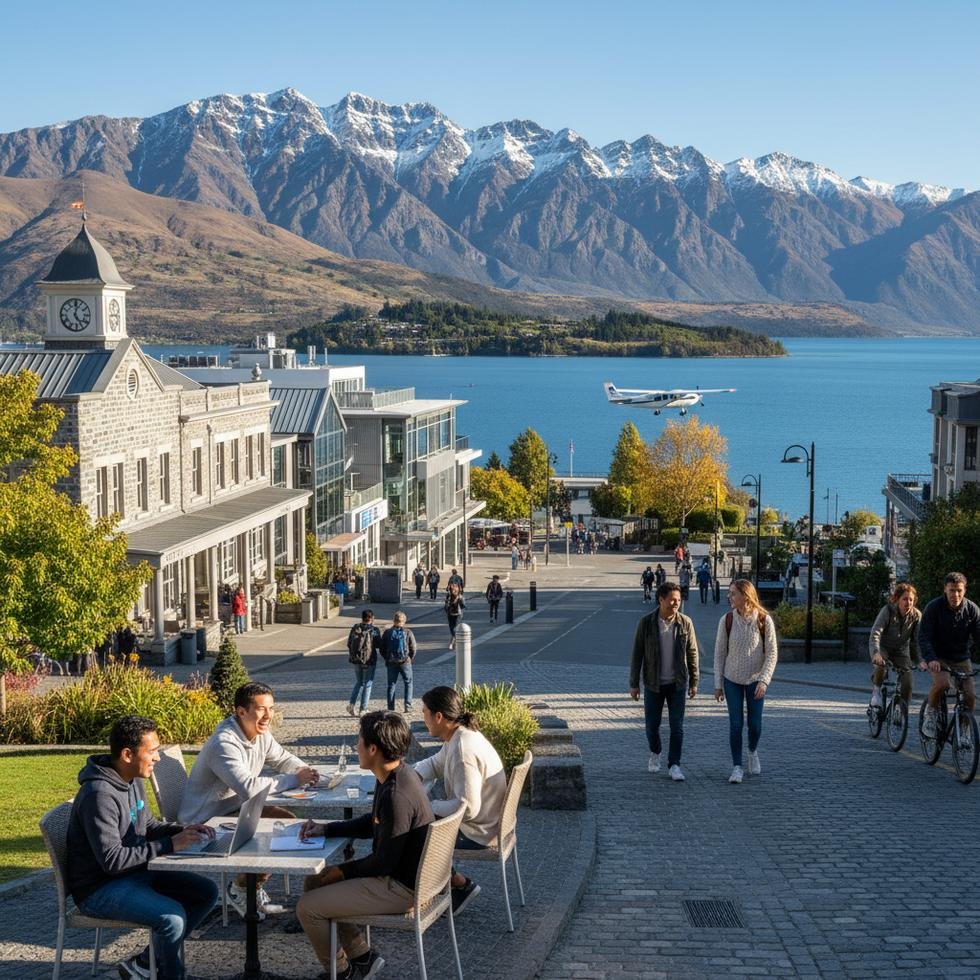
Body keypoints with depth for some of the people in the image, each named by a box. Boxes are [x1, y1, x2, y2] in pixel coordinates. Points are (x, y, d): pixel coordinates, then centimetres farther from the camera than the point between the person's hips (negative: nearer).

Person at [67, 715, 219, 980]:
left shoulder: (134, 780, 4)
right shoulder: (100, 795, -26)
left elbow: (147, 825, 18)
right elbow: (111, 859, -28)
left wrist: (183, 830, -2)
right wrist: (169, 845, -26)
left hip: (134, 872, 10)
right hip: (99, 889, -10)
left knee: (207, 892, 4)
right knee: (172, 916, -29)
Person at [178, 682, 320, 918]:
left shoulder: (261, 733, 0)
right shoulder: (224, 743, -29)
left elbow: (283, 759, 15)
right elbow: (249, 788, -38)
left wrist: (304, 770, -9)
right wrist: (294, 780, -30)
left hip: (234, 807, 10)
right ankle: (239, 889, 4)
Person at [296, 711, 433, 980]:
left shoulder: (397, 796, -29)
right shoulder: (396, 776, 2)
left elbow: (384, 862, -24)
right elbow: (372, 823, 18)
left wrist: (342, 871, -10)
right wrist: (326, 829, 9)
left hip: (401, 887, -10)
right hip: (404, 874, 10)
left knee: (307, 908, -8)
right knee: (314, 882, 17)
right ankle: (363, 957, 21)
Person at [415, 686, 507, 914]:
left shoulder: (463, 751, -29)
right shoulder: (461, 734, 1)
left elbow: (467, 808, -31)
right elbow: (435, 764, 19)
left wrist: (431, 806, -17)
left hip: (476, 832, -9)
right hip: (485, 821, 9)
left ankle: (461, 885, 10)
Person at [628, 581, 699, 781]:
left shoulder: (685, 623, -5)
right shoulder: (646, 623, -8)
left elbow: (692, 653, 3)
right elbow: (637, 654, -3)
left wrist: (694, 682, 3)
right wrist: (634, 684, -3)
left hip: (678, 683, 0)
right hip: (653, 684, 0)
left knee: (677, 726, -4)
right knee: (652, 724, 9)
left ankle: (674, 765, 5)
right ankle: (655, 753, 37)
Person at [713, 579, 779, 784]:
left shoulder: (764, 620, -10)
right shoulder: (726, 620, -6)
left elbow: (772, 654, -7)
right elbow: (720, 653, 0)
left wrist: (764, 681, -17)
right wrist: (718, 684, -1)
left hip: (755, 680, -1)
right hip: (732, 680, 1)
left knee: (755, 723, 6)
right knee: (736, 723, -3)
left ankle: (753, 752, 36)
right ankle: (737, 766, 5)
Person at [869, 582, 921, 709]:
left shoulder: (916, 615, -14)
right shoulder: (887, 610, -22)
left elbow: (918, 640, -16)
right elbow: (875, 633, -32)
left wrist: (919, 660, -31)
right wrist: (876, 653, -48)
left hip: (901, 650, 3)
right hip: (883, 647, -3)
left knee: (907, 684, -11)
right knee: (881, 663, -36)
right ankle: (876, 690, -10)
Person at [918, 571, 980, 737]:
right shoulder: (933, 607, -16)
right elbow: (924, 637, -21)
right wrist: (930, 659, -37)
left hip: (961, 658, 3)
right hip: (937, 657, -3)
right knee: (942, 683, -31)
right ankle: (930, 712, -4)